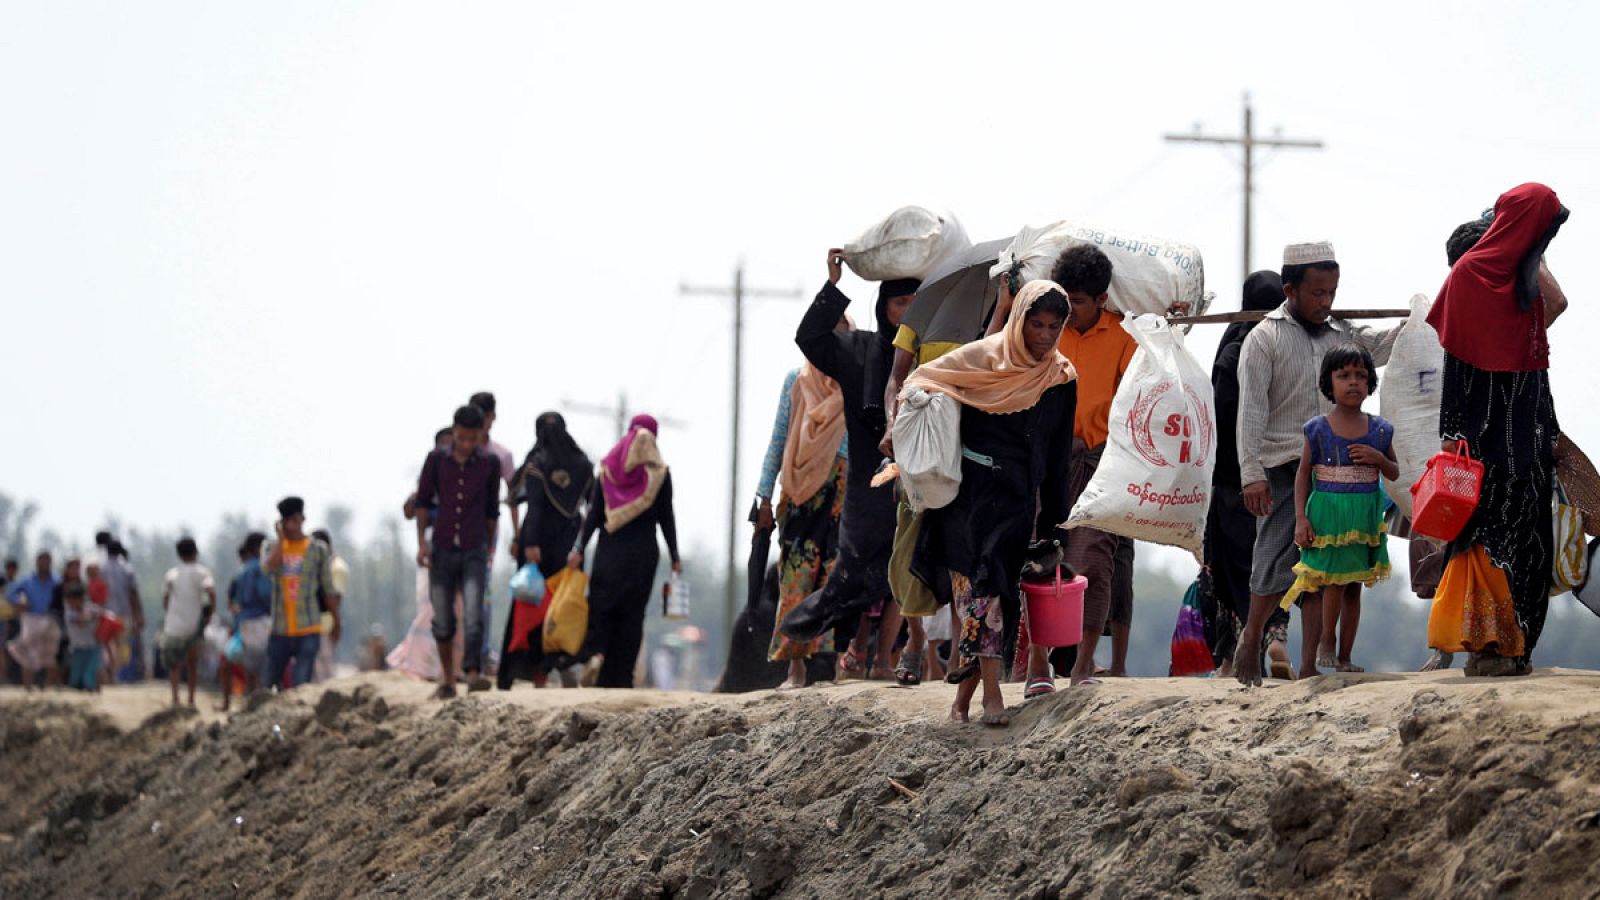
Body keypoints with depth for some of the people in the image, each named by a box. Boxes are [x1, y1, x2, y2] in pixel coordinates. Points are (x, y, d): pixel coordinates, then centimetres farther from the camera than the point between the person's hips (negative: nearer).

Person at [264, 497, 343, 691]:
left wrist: (337, 622, 11)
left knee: (301, 686, -12)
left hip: (308, 631, -3)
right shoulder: (273, 547, 7)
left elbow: (329, 589, 7)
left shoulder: (319, 550, 1)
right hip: (280, 630, 3)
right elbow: (268, 569, -16)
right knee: (268, 683, 9)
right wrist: (281, 539, -9)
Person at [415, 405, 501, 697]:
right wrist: (422, 541, -2)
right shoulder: (437, 460, 1)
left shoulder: (489, 463, 2)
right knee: (443, 620, 5)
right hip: (442, 550, 1)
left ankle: (473, 673, -27)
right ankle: (447, 677, 19)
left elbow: (492, 509, 12)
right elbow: (423, 501, 7)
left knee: (474, 615, -18)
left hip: (474, 552, -1)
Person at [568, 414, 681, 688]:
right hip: (644, 550, 0)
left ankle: (594, 653, -22)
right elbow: (666, 517, 1)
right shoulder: (659, 471, 1)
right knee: (632, 611, 3)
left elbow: (595, 512, 0)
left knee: (601, 604, 5)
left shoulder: (608, 467, 3)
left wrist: (579, 548, 1)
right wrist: (674, 557, 7)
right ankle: (619, 679, -1)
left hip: (610, 547, 0)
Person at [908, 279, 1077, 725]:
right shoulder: (983, 358, -3)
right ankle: (991, 691, -19)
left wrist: (1056, 521, 13)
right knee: (978, 587, -14)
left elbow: (1059, 455, 14)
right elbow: (920, 382, 3)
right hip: (972, 491, -4)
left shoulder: (1061, 379, 8)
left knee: (997, 591, 2)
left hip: (1018, 500, 4)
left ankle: (963, 696, 8)